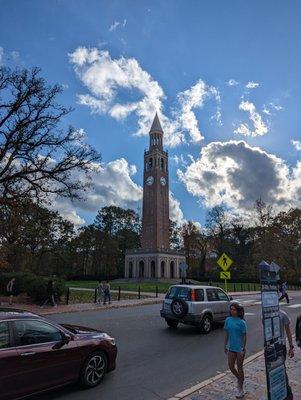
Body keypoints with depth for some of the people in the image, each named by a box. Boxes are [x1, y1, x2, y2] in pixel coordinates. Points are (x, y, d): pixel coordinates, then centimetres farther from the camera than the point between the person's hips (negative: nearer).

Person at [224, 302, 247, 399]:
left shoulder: (241, 322, -16)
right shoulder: (228, 320, -4)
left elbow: (244, 336, -11)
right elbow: (227, 334, 5)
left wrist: (243, 349, -12)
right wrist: (225, 346, 8)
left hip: (239, 348, -4)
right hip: (231, 347, 5)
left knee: (239, 368, 8)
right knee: (231, 366, 10)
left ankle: (241, 389, 28)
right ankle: (239, 379, 40)